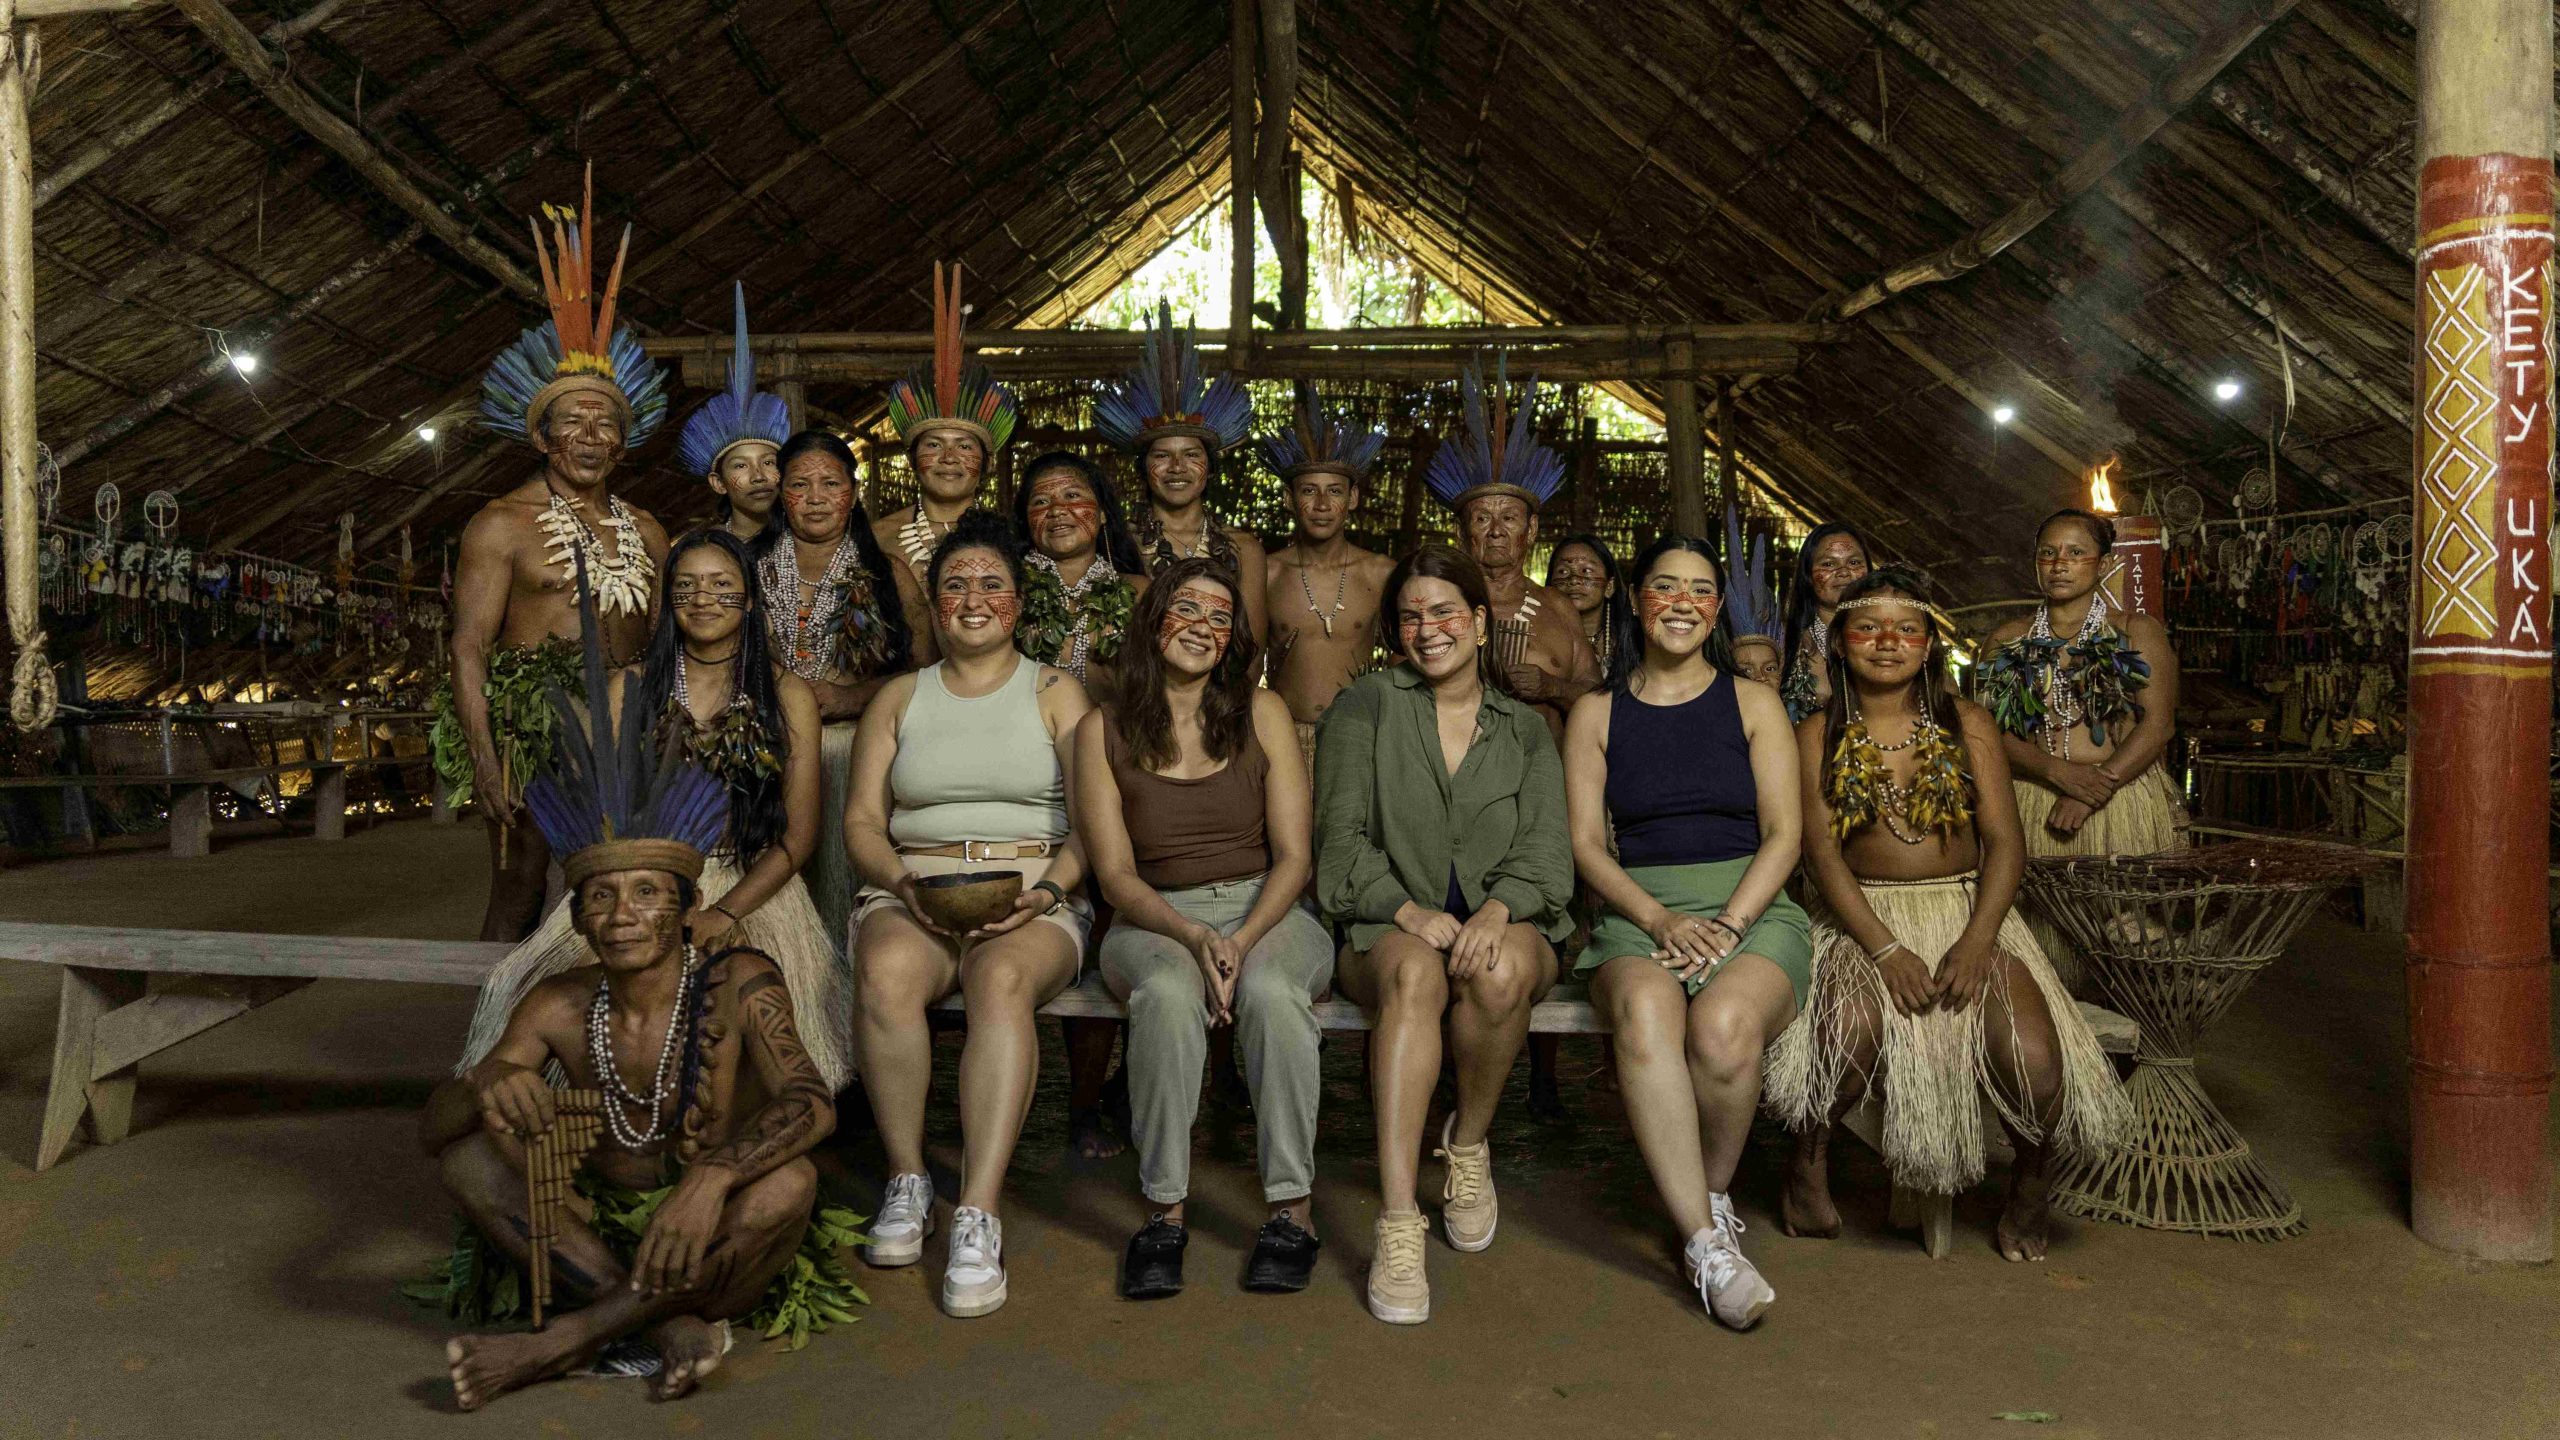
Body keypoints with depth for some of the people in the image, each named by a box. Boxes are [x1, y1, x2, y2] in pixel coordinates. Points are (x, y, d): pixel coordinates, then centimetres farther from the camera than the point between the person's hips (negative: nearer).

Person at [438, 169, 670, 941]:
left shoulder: (645, 531, 15)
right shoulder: (502, 524, 1)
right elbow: (469, 650, -4)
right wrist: (484, 759, -13)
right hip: (527, 725, -4)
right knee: (519, 891, -5)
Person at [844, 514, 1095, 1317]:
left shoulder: (1055, 693, 13)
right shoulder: (899, 698, 20)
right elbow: (862, 820, 11)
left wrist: (1047, 889, -16)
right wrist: (905, 883, -10)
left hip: (1034, 897, -2)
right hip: (911, 890, 2)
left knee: (1002, 978, -37)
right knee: (887, 969, -34)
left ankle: (978, 1217, -38)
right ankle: (907, 1180, -19)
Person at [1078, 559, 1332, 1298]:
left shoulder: (1261, 714, 5)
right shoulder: (1103, 730, 4)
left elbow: (1293, 856, 1)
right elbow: (1115, 874, -1)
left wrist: (1243, 940, -17)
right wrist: (1192, 937, -19)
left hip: (1264, 908, 1)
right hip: (1153, 922, 0)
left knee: (1271, 992, -34)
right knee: (1168, 994, -35)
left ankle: (1292, 1207, -23)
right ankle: (1164, 1210, -23)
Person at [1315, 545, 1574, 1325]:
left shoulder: (1525, 729, 14)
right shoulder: (1364, 707, 9)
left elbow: (1545, 851, 2)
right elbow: (1342, 840, 0)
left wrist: (1497, 911, -19)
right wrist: (1410, 912, -16)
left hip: (1507, 923, 1)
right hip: (1390, 927, -1)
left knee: (1499, 968, -35)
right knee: (1414, 974, -36)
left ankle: (1469, 1144, -8)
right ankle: (1398, 1224, -40)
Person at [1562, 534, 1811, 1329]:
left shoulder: (1753, 704, 13)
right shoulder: (1597, 712, 14)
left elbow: (1783, 834, 5)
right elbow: (1587, 844, 6)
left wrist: (1728, 924, -12)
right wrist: (1660, 919, -12)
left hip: (1752, 909, 0)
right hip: (1637, 913, 0)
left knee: (1723, 1026, -35)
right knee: (1644, 1012, -36)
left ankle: (1713, 1196, -5)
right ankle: (1706, 1240, -30)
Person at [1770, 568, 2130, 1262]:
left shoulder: (1967, 724, 8)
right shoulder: (1818, 736, 4)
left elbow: (2005, 842, 1)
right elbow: (1822, 853, -4)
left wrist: (1977, 941, -15)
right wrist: (1884, 949, -18)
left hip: (1968, 911, 1)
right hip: (1864, 919, -1)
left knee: (2034, 1056, -24)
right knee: (1852, 1030, -34)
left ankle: (2029, 1187, 8)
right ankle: (1809, 1163, -5)